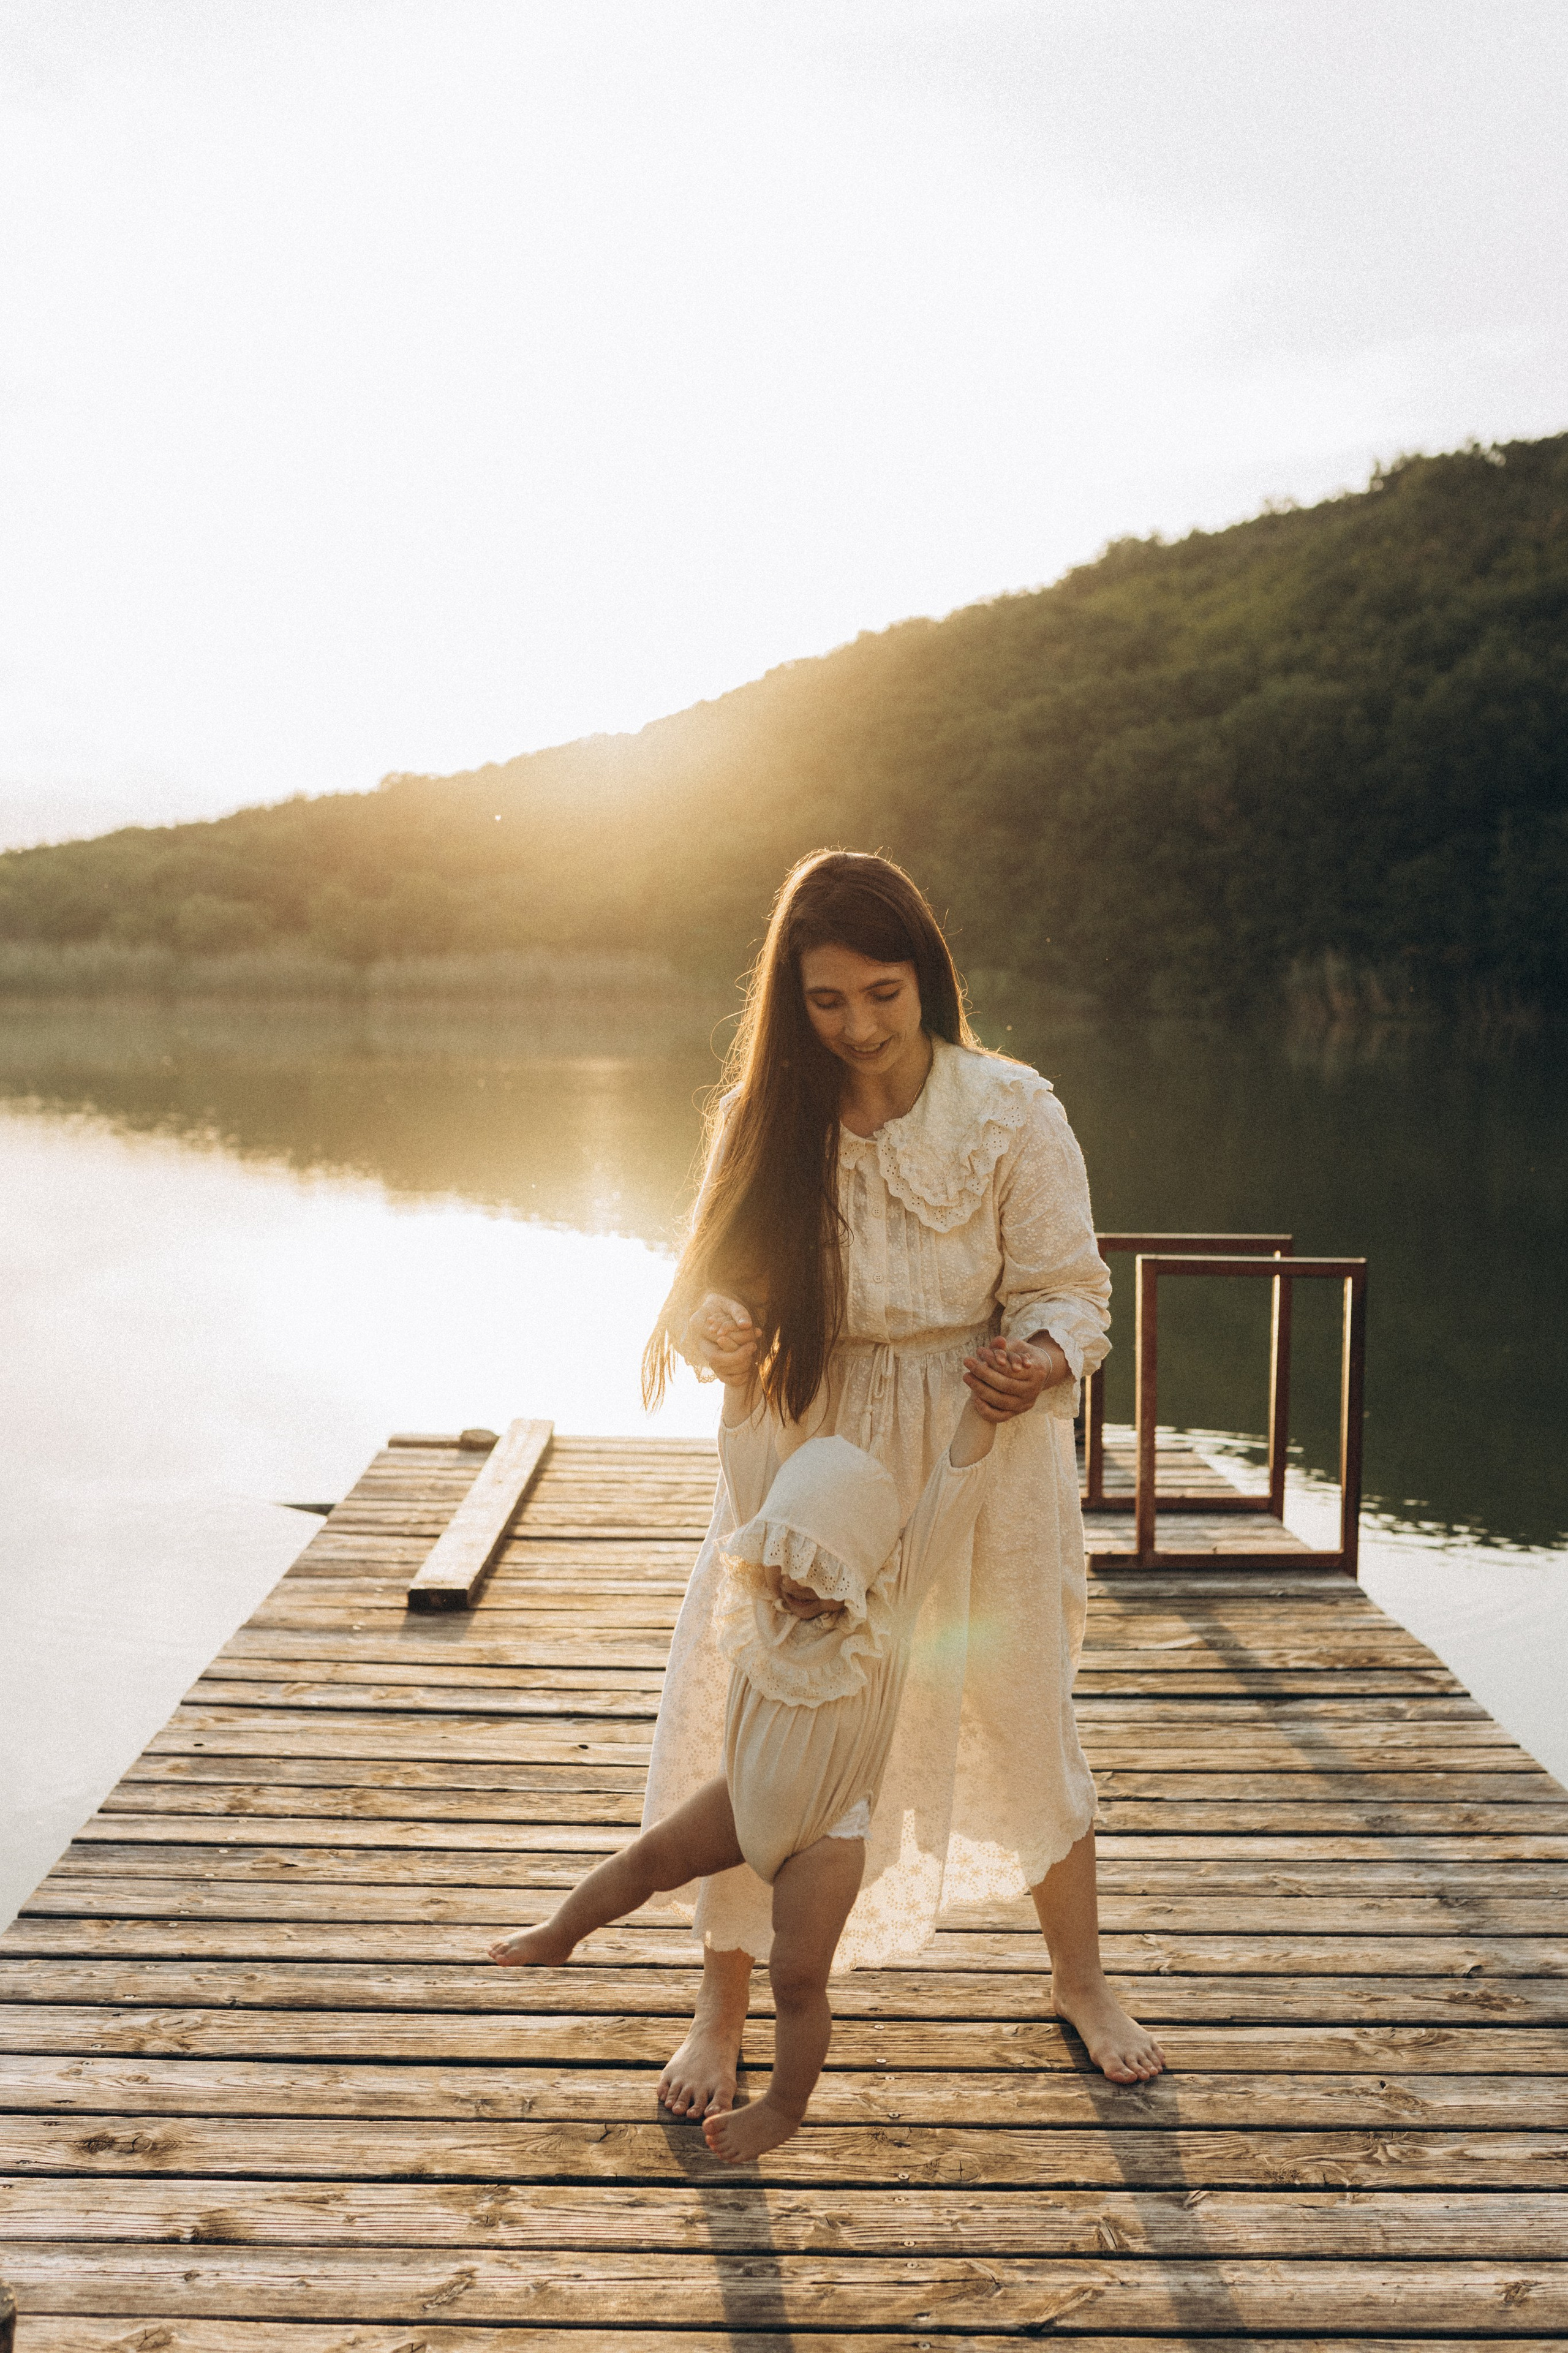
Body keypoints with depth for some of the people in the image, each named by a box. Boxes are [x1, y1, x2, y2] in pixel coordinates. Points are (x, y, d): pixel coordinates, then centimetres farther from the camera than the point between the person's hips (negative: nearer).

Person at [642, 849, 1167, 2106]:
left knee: (1026, 1721, 14)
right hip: (812, 1452, 1)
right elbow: (722, 1283, -1)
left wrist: (1039, 1364, -29)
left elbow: (1068, 1288, -7)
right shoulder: (766, 1115, -6)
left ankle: (1082, 1977, 40)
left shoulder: (1011, 1111, -12)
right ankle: (724, 2013, 25)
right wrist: (713, 1329, -25)